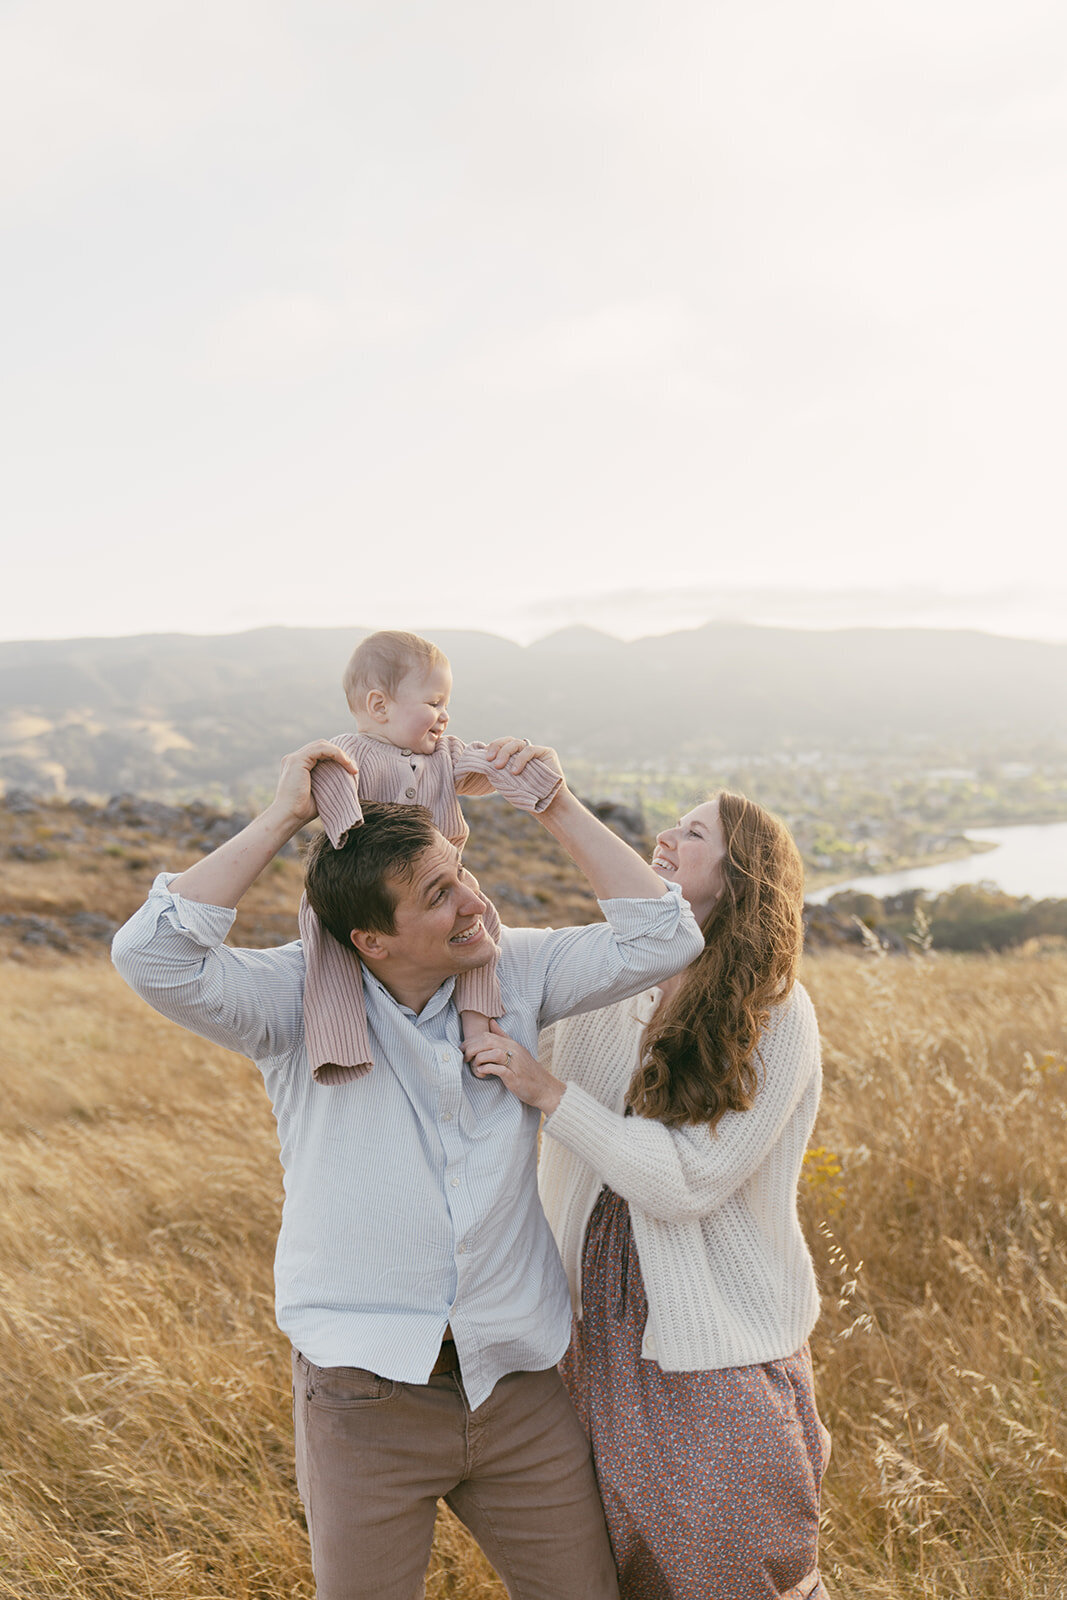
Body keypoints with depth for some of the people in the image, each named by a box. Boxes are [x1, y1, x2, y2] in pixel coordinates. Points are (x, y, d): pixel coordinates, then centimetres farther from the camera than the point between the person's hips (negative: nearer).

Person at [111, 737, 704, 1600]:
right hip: (366, 1391, -2)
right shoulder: (299, 998, -11)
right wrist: (281, 819, -23)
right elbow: (152, 954, -26)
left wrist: (557, 806, -11)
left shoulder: (516, 970, -2)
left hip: (517, 1379, 3)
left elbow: (661, 938, -7)